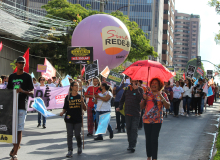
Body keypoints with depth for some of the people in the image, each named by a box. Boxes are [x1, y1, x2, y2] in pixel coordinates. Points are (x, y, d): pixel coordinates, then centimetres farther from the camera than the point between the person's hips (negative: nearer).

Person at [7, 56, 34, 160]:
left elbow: (32, 92, -2)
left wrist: (23, 91, -21)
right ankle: (15, 146, 29)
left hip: (22, 106, -4)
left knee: (19, 129, -7)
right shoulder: (12, 77, 14)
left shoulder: (27, 77, 2)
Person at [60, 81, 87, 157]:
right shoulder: (68, 97, 4)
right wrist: (62, 112, -11)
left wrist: (82, 102, -13)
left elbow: (85, 109, 3)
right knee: (69, 135, -2)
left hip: (78, 119, 0)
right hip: (69, 119, 0)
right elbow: (65, 108, 9)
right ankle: (70, 151, 1)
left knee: (77, 135, 0)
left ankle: (79, 147, 28)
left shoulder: (80, 97, 5)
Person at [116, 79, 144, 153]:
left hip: (136, 113, -4)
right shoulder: (127, 89, 11)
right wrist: (120, 107, 6)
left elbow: (141, 98, -16)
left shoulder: (140, 90, 1)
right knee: (128, 129, 8)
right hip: (127, 113, 4)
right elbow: (122, 99, 19)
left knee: (134, 129, -8)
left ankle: (132, 146, -9)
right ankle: (130, 144, 18)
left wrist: (136, 90, -18)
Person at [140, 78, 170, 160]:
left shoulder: (163, 95, 4)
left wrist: (162, 98, -20)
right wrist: (144, 99, -10)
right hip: (147, 120, 2)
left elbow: (168, 106, -8)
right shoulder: (147, 94, 9)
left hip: (157, 120, -2)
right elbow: (142, 106, 8)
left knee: (154, 139, -9)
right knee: (148, 139, 4)